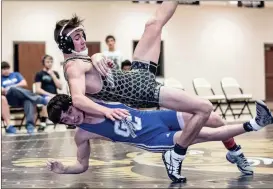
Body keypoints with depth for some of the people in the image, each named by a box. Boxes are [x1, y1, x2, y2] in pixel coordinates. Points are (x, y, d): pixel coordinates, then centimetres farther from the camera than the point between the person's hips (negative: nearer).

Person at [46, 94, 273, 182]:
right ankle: (252, 125, 0)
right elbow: (82, 165, 0)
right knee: (207, 134, -17)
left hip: (157, 117, 3)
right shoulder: (82, 135, -10)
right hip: (154, 140, -3)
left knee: (213, 119, -3)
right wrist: (63, 169, -17)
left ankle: (234, 153, 23)